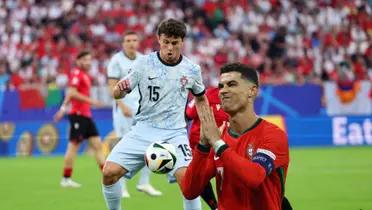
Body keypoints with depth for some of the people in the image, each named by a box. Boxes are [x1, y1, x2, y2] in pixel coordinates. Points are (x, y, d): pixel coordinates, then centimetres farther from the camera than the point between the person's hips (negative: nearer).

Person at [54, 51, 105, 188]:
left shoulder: (85, 75, 19)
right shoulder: (77, 74, -10)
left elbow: (70, 94, 24)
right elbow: (72, 93, -21)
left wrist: (63, 108, 25)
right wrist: (90, 101, -22)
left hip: (86, 115, 10)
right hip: (78, 115, -10)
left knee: (97, 144, 5)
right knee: (73, 146, -6)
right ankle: (66, 179, -1)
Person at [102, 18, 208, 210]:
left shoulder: (192, 69, -1)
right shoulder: (144, 63, -4)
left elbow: (201, 99, 18)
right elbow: (117, 94, -1)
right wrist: (120, 88, -24)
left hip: (174, 133, -1)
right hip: (143, 130, 1)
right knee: (109, 172, -13)